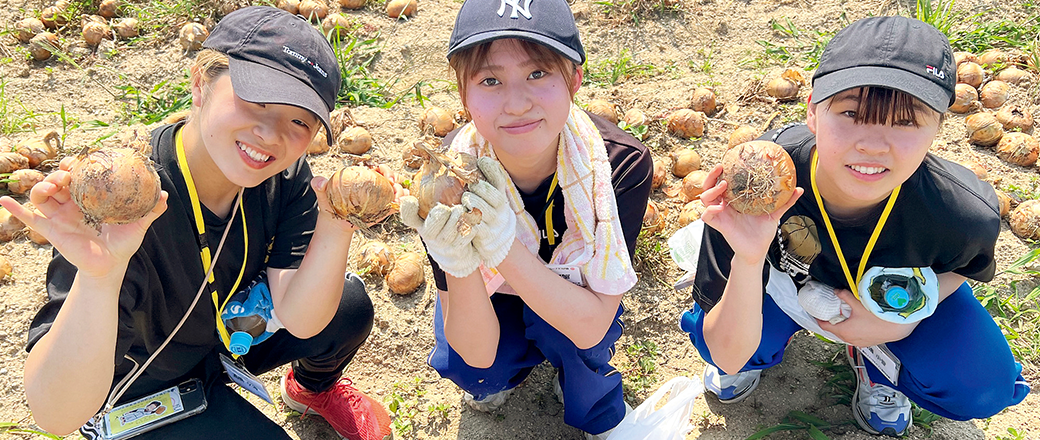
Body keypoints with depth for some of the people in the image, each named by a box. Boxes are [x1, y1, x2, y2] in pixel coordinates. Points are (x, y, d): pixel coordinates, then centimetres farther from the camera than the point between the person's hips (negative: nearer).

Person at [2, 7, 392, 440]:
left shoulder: (285, 175, -19)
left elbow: (299, 319, -23)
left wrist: (334, 225, -40)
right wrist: (98, 277, -59)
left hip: (228, 330, 5)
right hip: (145, 391, -5)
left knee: (350, 306, -15)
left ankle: (313, 388, 21)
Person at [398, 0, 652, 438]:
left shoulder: (622, 164, -31)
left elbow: (590, 327, -33)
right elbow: (477, 351, -27)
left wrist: (504, 247, -47)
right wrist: (459, 266, -49)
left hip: (573, 299, 0)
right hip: (491, 300, 1)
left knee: (569, 335, -31)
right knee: (462, 367, -26)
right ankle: (518, 360, 11)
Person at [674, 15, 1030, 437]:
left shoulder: (967, 215, -34)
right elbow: (727, 357, -34)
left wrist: (902, 319, -22)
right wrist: (747, 261, -53)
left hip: (893, 293, 1)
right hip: (784, 280, -1)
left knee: (981, 389, -19)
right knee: (727, 343, -27)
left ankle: (877, 360, 14)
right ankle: (769, 339, 11)